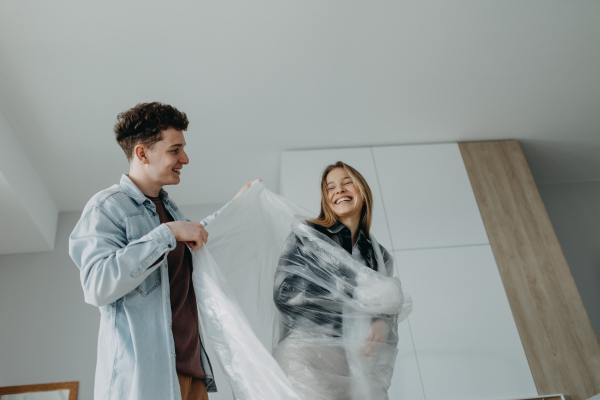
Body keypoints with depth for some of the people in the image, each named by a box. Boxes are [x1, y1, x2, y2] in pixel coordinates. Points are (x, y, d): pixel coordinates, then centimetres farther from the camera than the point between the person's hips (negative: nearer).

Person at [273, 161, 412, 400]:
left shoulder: (380, 256, 21)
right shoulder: (308, 234, 9)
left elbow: (389, 312, 19)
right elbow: (284, 293, -4)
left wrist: (382, 325, -6)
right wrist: (353, 290, -7)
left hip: (357, 359, 4)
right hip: (308, 348, -4)